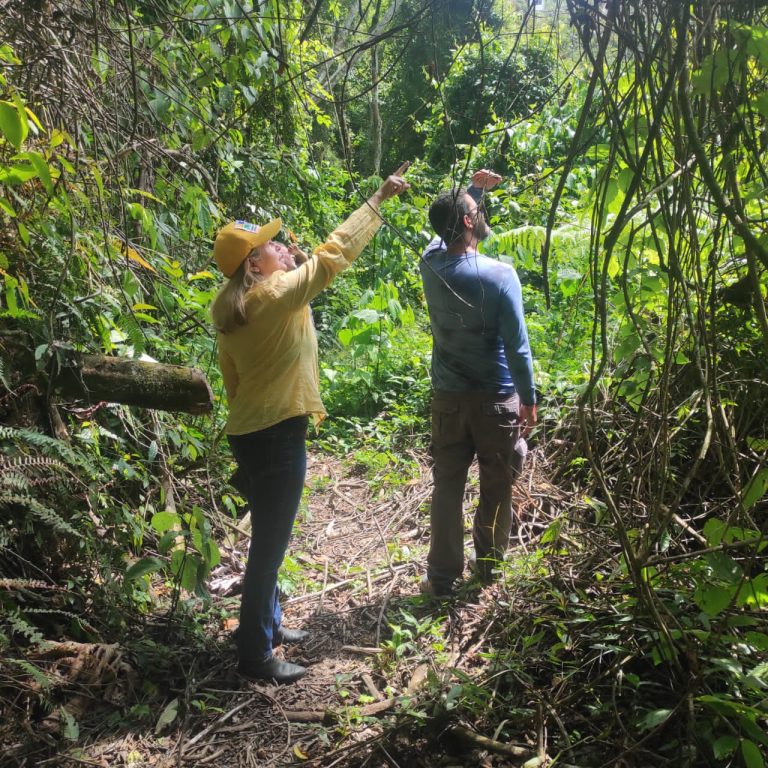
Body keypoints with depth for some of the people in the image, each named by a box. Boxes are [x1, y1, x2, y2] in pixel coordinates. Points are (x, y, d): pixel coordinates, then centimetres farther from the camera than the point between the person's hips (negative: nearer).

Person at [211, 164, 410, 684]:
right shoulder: (277, 293, -17)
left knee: (269, 538, 22)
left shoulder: (233, 311, 8)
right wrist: (379, 199, -5)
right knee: (269, 545, 2)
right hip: (277, 436, -9)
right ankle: (255, 655, 14)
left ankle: (267, 625, 38)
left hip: (249, 432, 9)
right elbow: (334, 253, -14)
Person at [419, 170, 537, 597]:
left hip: (448, 398, 4)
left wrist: (474, 190, 20)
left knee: (447, 487, 11)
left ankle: (442, 576, 17)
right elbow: (517, 346, -16)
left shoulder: (431, 264, -5)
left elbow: (447, 226, 20)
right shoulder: (500, 275, -18)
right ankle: (490, 563, 30)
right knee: (497, 487, 15)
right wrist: (529, 398, -6)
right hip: (496, 400, -3)